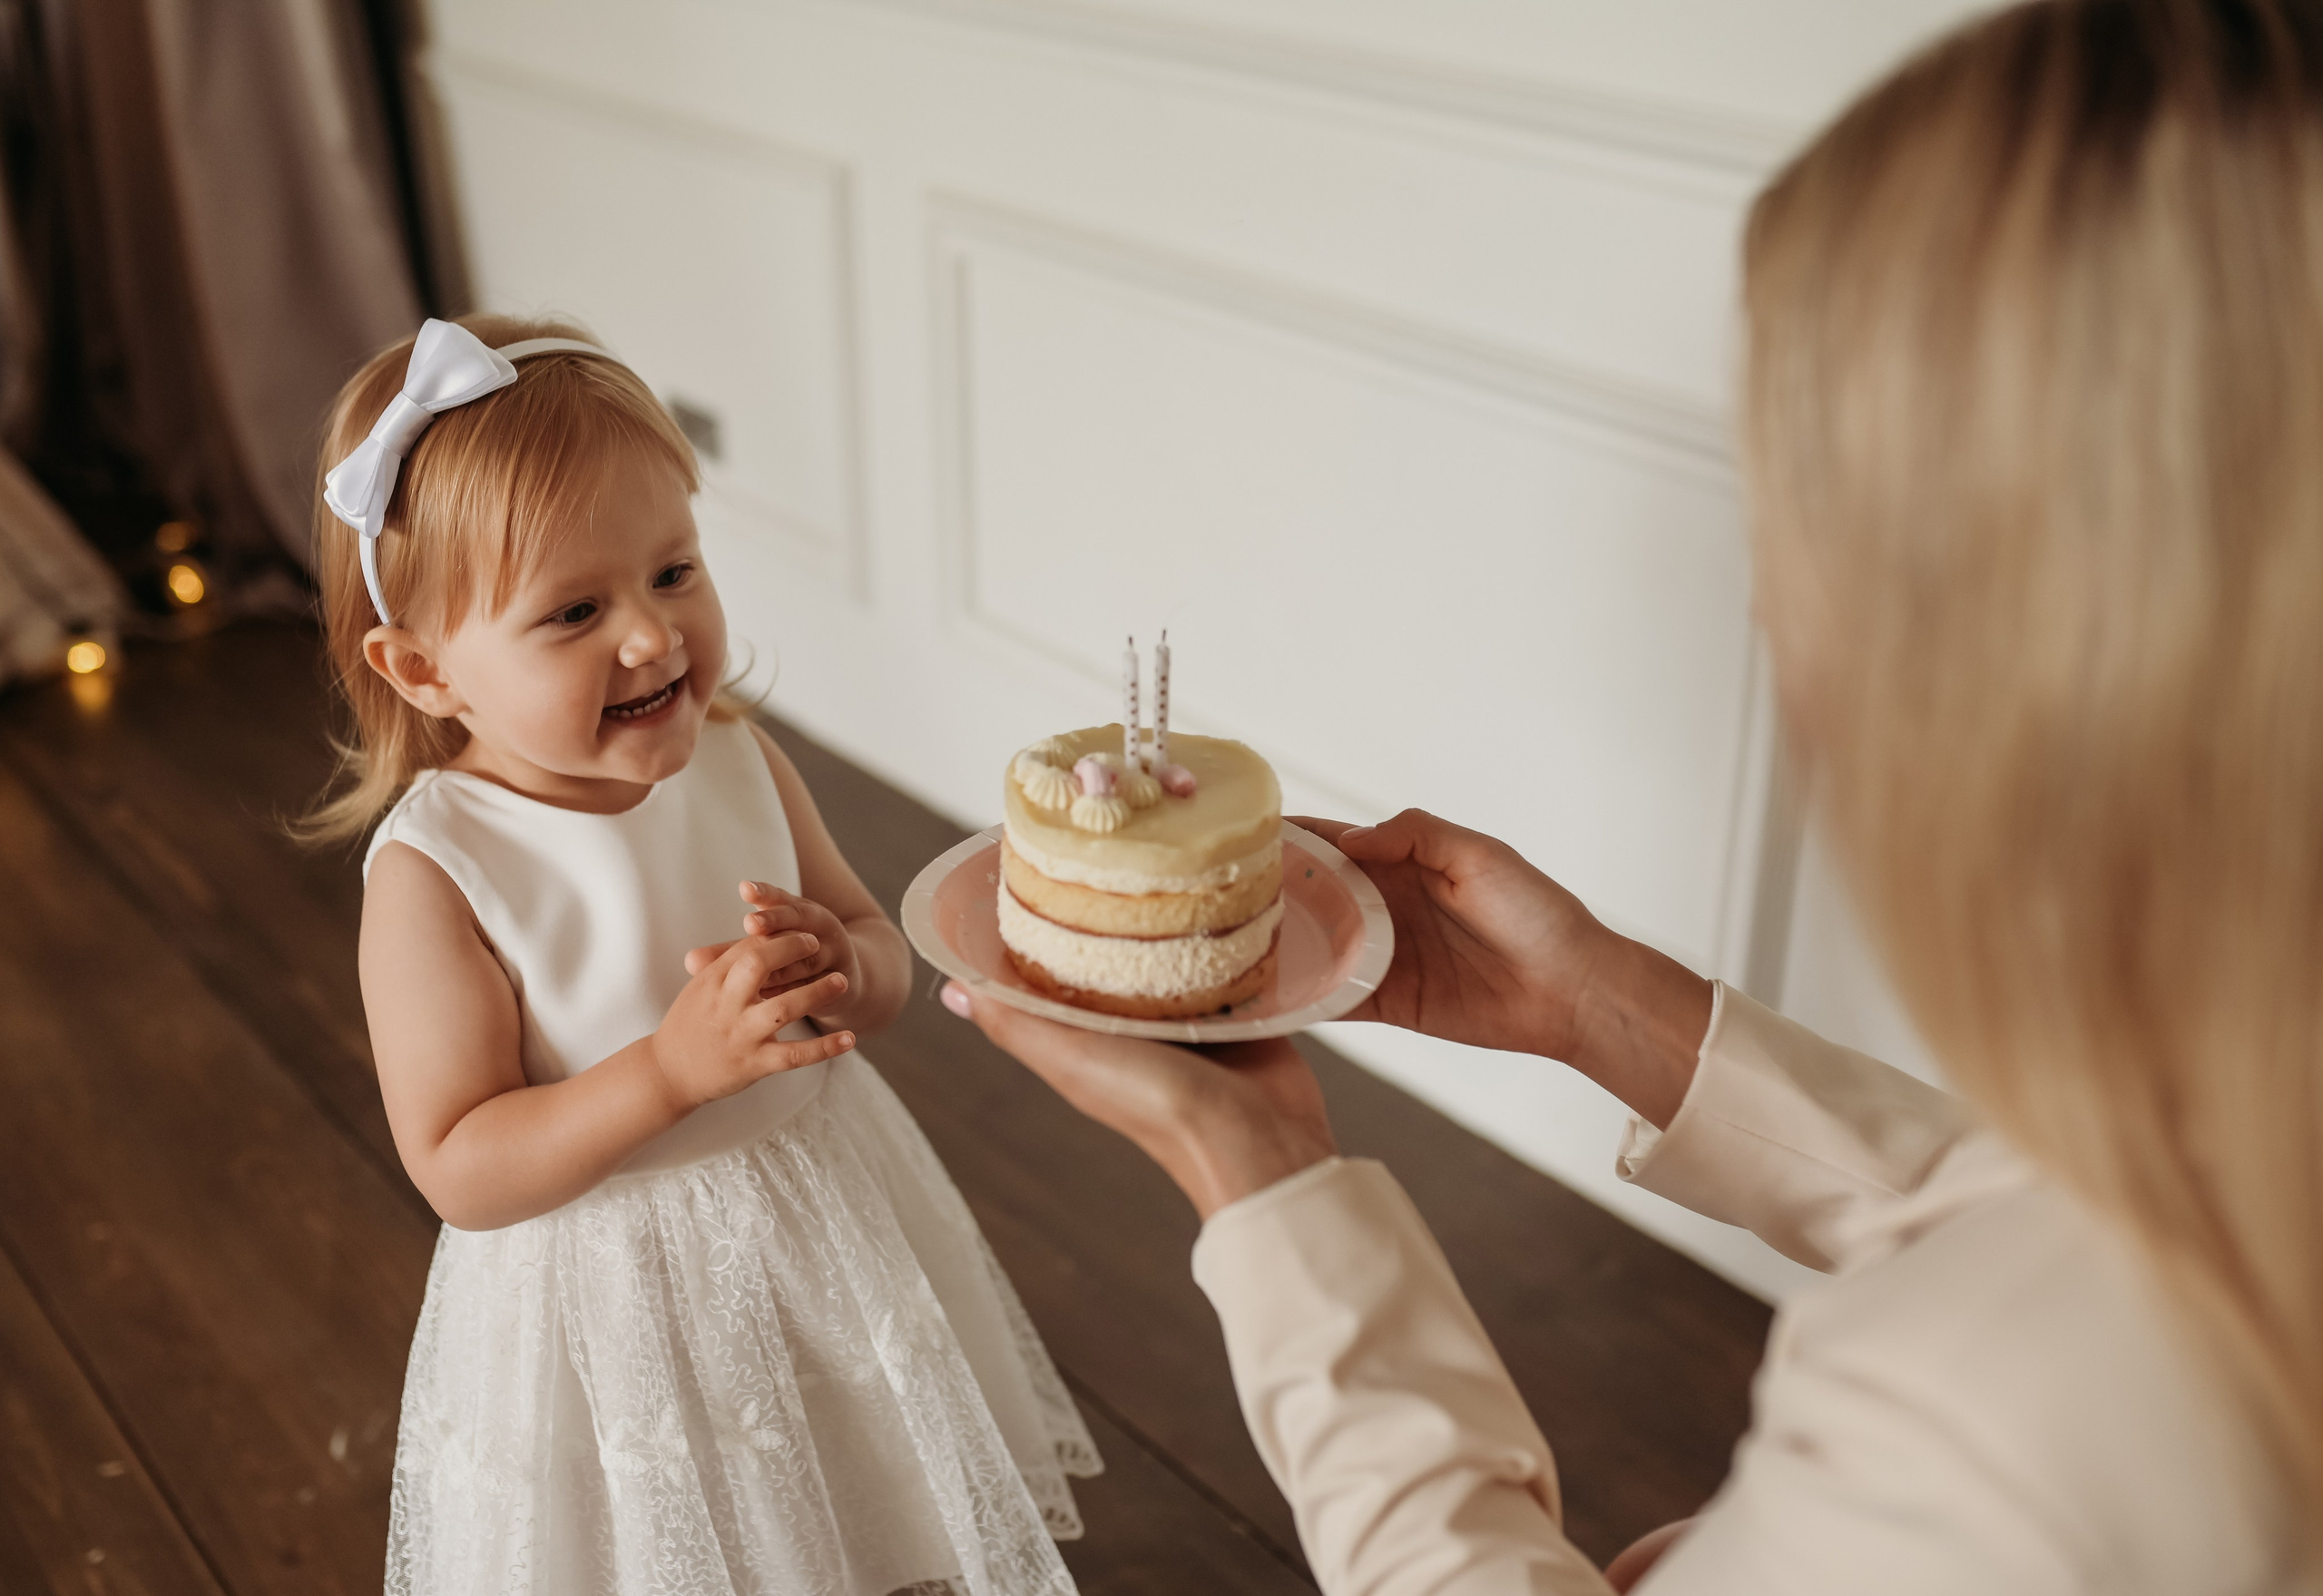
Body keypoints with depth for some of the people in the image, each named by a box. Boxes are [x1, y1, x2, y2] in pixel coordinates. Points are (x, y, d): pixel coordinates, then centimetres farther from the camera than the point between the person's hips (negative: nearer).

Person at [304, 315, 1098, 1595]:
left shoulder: (737, 761, -8)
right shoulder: (433, 870, -21)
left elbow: (883, 964, 3)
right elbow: (459, 1172, -20)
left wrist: (840, 972, -21)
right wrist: (672, 1069, -31)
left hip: (831, 1237, 5)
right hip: (611, 1312, -4)